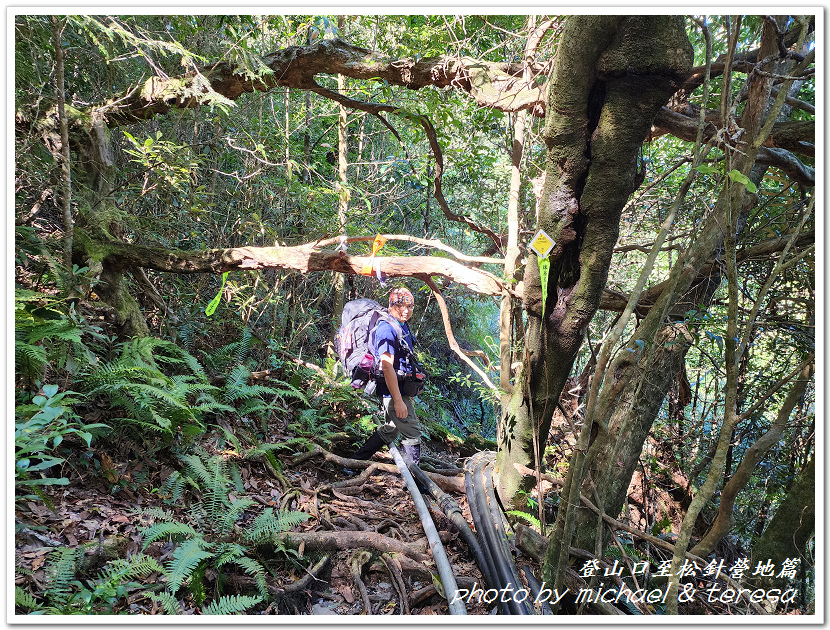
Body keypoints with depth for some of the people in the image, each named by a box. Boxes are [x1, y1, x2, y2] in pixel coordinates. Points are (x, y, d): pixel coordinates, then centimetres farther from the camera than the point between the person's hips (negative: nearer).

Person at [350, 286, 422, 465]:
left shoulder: (403, 326, 12)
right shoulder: (387, 328, -19)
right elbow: (387, 366, -25)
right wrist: (398, 401, -26)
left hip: (401, 389, 10)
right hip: (393, 390, -10)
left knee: (390, 430, 20)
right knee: (412, 433, -2)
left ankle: (355, 461, 29)